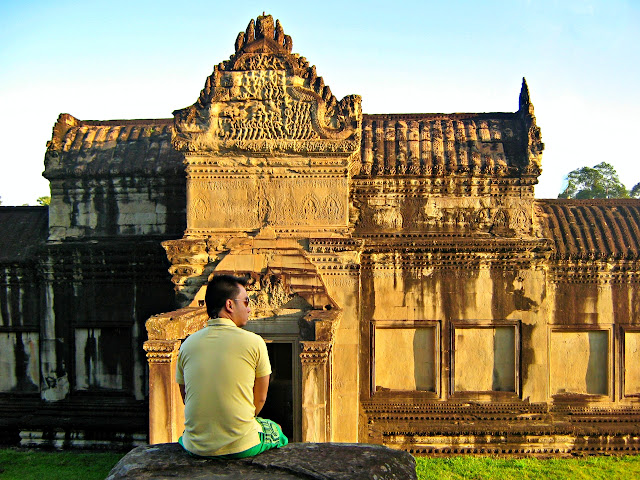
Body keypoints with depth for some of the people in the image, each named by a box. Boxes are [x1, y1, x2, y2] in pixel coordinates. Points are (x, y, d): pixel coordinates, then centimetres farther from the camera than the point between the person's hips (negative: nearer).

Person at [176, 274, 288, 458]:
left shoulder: (187, 344, -1)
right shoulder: (254, 342, -11)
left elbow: (186, 399, 9)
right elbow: (260, 398, -1)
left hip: (197, 448, 3)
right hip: (241, 447, -3)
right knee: (276, 430, 30)